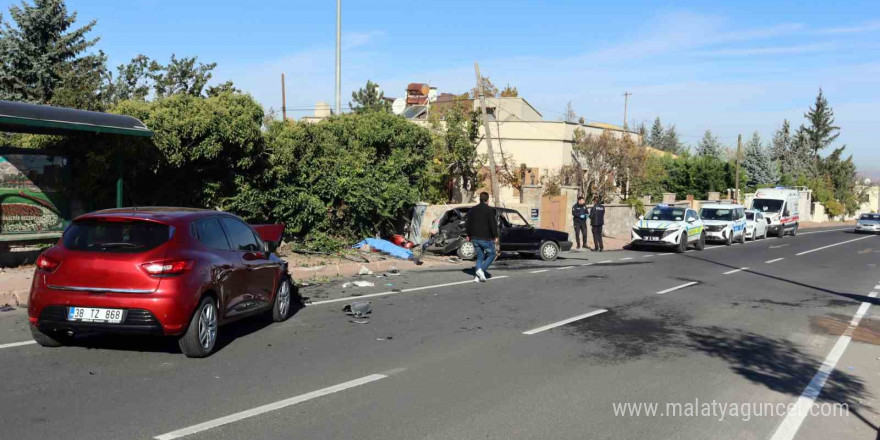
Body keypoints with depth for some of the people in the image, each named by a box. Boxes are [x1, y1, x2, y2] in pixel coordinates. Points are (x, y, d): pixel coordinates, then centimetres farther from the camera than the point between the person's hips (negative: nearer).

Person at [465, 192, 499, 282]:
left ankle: (477, 276, 2)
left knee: (480, 256, 15)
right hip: (486, 238, -6)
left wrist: (469, 235, 23)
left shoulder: (472, 210, 9)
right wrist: (495, 236, -6)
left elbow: (467, 223, 13)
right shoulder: (489, 210, -10)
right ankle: (481, 270, -10)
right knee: (491, 254, 10)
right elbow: (493, 224, -14)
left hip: (474, 238, 6)